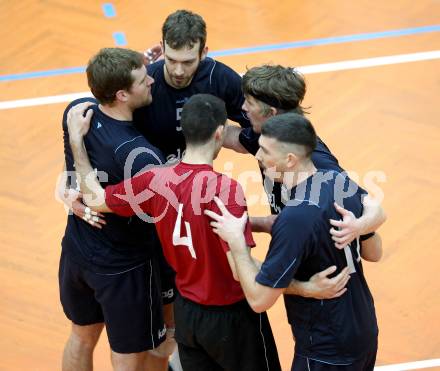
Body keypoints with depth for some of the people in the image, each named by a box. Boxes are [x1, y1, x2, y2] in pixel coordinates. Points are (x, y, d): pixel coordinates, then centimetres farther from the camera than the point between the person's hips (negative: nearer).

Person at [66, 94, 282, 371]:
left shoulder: (155, 180, -11)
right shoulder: (226, 189, -26)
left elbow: (97, 200, 5)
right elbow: (242, 271, -28)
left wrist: (76, 138, 11)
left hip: (186, 312, 5)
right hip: (231, 316, -5)